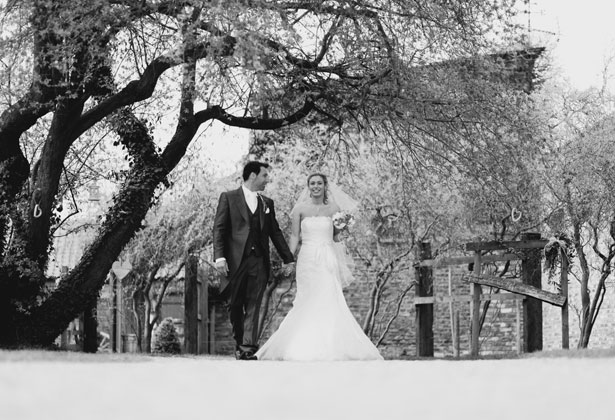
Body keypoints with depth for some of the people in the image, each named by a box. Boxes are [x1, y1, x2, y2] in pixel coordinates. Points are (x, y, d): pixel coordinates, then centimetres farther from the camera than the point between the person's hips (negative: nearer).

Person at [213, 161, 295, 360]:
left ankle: (248, 349, -8)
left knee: (253, 307, -5)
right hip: (235, 261, -2)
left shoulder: (267, 203, 16)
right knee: (235, 305, 5)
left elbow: (275, 232, 20)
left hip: (259, 262, 2)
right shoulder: (228, 198, 3)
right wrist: (219, 257, -14)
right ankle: (239, 343, 23)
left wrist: (288, 258, 18)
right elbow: (219, 229, -3)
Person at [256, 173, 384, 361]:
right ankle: (307, 347, 0)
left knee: (329, 301, -9)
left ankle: (331, 346, -7)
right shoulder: (300, 209, 5)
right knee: (307, 302, -3)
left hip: (328, 260, 0)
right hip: (307, 259, 0)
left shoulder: (334, 209, 6)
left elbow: (336, 236, 14)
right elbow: (295, 236, 4)